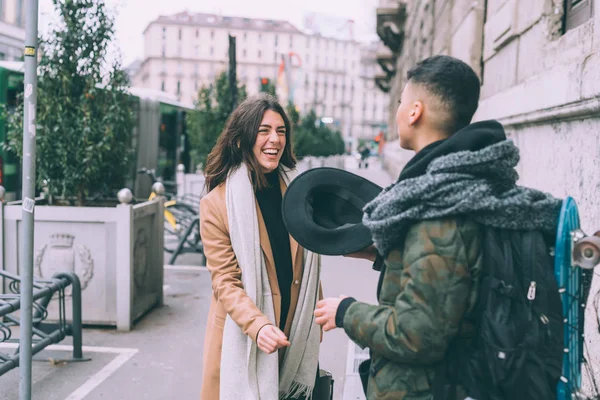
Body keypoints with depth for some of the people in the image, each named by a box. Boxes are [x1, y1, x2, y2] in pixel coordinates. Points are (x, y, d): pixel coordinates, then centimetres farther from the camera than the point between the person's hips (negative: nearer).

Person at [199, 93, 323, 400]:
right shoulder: (217, 202, -10)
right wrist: (258, 325, -28)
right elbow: (225, 281, -13)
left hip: (296, 337, 4)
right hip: (243, 342, -4)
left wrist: (316, 329, 13)